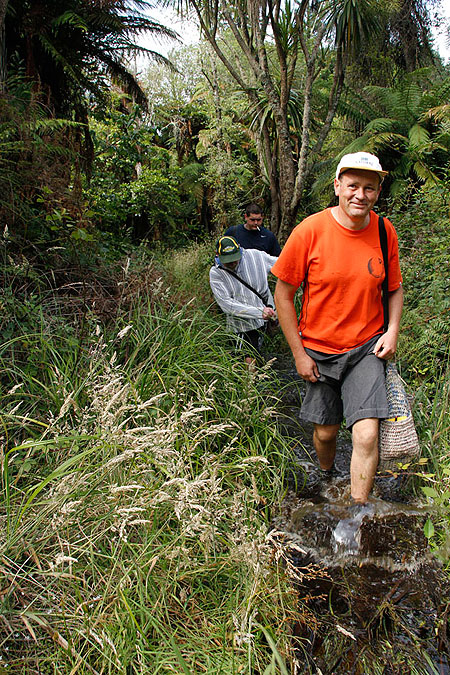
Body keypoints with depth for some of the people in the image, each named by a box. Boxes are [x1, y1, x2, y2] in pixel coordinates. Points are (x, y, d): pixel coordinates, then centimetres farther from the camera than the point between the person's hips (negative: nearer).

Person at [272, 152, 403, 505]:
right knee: (325, 432, 13)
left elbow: (396, 288, 11)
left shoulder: (385, 232, -4)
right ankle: (326, 477, 48)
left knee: (367, 434, -11)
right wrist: (299, 354, -7)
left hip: (367, 348, 1)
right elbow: (283, 294, -7)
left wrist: (393, 330, -6)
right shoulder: (310, 230, -14)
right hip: (318, 350, -1)